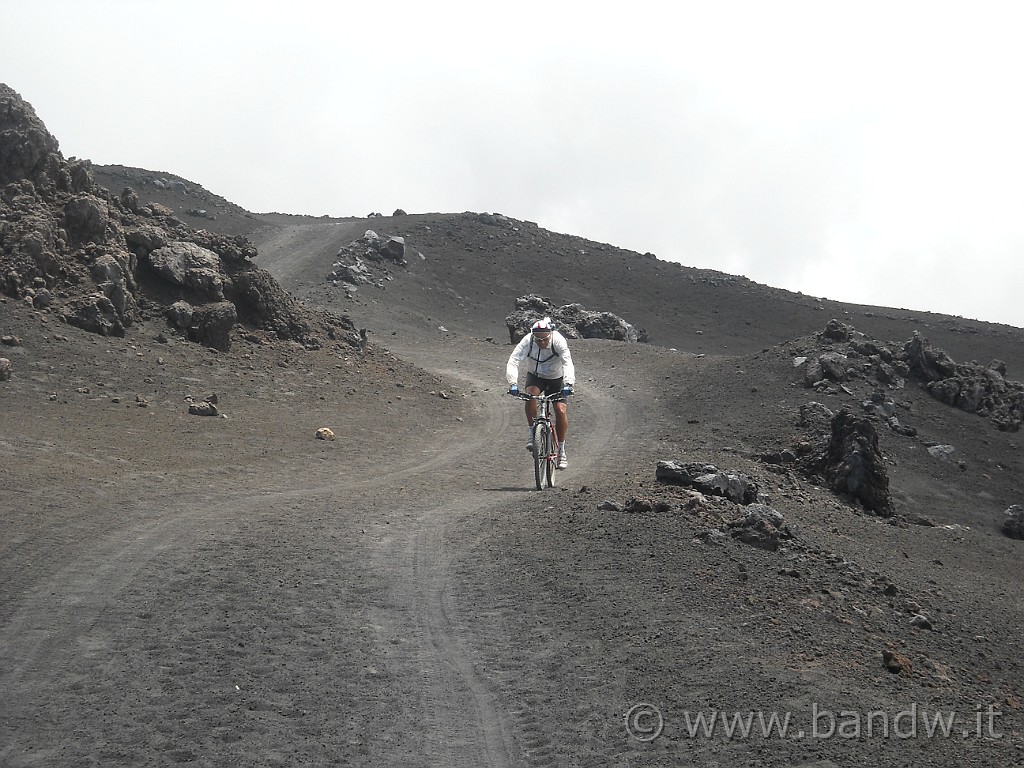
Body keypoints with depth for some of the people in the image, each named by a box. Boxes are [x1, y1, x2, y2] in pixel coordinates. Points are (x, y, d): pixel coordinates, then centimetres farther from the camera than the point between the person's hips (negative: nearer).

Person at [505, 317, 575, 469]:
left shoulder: (558, 341, -30)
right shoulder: (527, 341, -27)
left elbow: (567, 363, -41)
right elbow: (513, 361, -35)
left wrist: (568, 383, -57)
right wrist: (513, 383, -51)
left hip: (556, 379, 0)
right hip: (535, 377, 0)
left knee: (561, 410, -16)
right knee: (530, 394, -33)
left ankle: (561, 450, 1)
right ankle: (532, 434, -18)